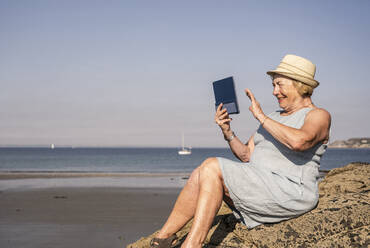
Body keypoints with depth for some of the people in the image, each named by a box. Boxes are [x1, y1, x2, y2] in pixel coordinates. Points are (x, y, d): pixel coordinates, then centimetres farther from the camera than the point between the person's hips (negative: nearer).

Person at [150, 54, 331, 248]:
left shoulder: (318, 116, -2)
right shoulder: (274, 118, 22)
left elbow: (299, 141, -26)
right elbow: (246, 156, 18)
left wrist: (261, 117, -17)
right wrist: (227, 132, 1)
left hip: (290, 193, -8)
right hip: (259, 191, 8)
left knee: (211, 167, -19)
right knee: (200, 175, -9)